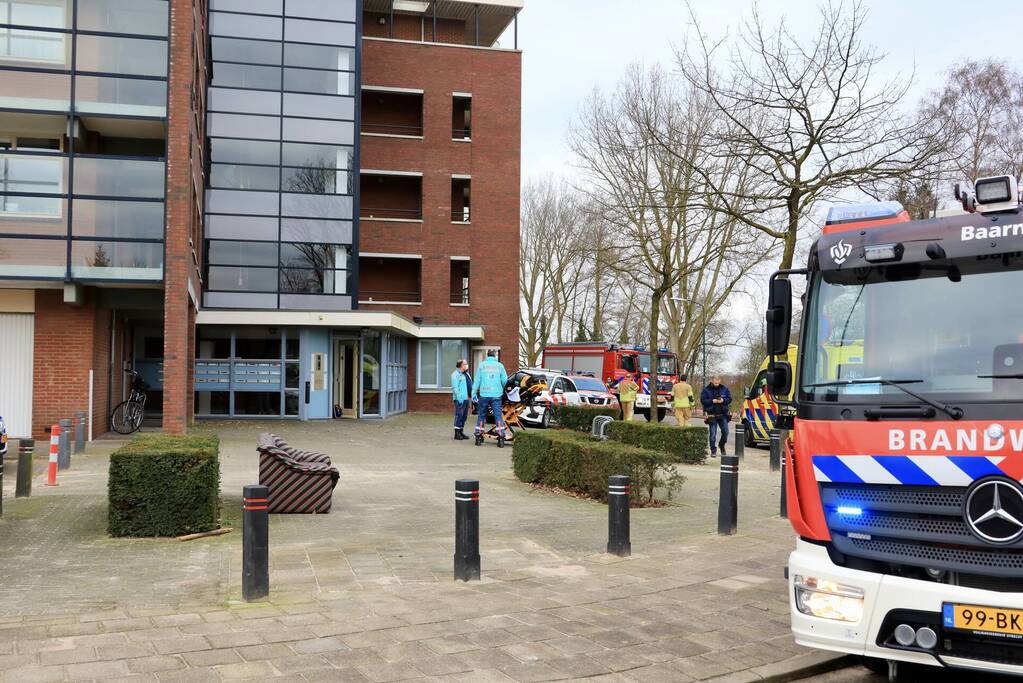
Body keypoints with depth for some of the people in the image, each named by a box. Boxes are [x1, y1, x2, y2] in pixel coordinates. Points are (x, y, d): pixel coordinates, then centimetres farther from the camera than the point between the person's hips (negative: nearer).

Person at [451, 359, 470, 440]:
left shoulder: (466, 374, 18)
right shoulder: (455, 374, -8)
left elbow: (469, 386, 21)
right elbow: (455, 387, -15)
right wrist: (459, 397, -22)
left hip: (466, 398, 9)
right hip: (460, 399, -9)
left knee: (464, 415, 12)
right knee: (459, 415, -7)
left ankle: (461, 432, 21)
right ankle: (457, 433, -4)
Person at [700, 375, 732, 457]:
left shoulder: (724, 389, 6)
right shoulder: (706, 390, -1)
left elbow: (729, 399, 6)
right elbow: (702, 400, -5)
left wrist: (723, 400, -14)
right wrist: (712, 401, -17)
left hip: (723, 414, 2)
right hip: (712, 415, -2)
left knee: (725, 432, 3)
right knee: (713, 434, -1)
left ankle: (721, 445, 29)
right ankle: (713, 451, 9)